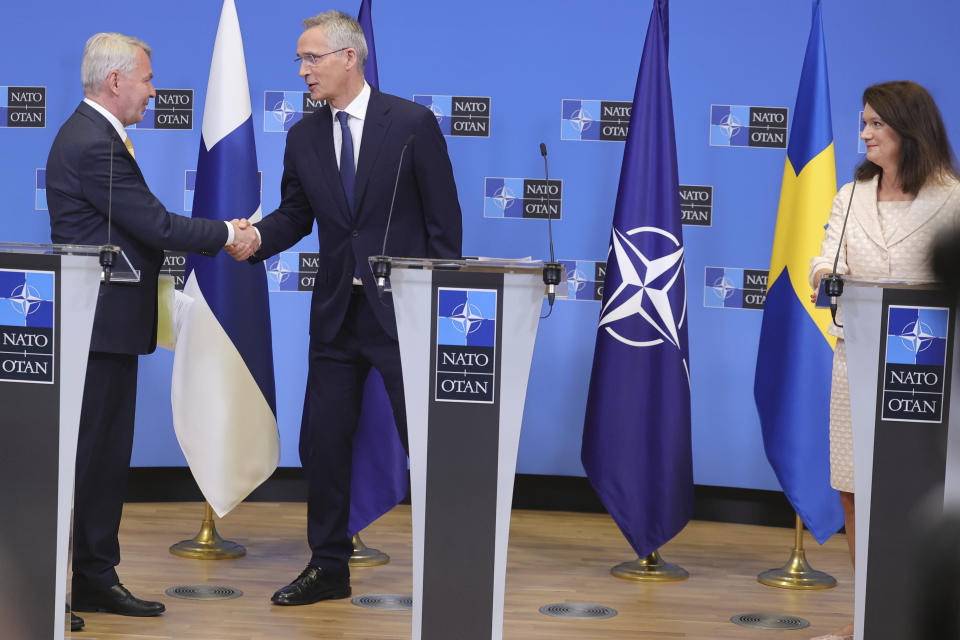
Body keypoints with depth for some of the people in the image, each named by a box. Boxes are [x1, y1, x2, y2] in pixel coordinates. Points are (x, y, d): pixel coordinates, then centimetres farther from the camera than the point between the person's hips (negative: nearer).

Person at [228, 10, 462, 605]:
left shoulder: (413, 123, -6)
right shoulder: (303, 137, 7)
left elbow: (444, 218, -5)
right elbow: (296, 216, 12)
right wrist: (256, 238, -10)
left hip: (403, 310, -5)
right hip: (337, 311, 5)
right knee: (321, 442, 7)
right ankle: (329, 567, 21)